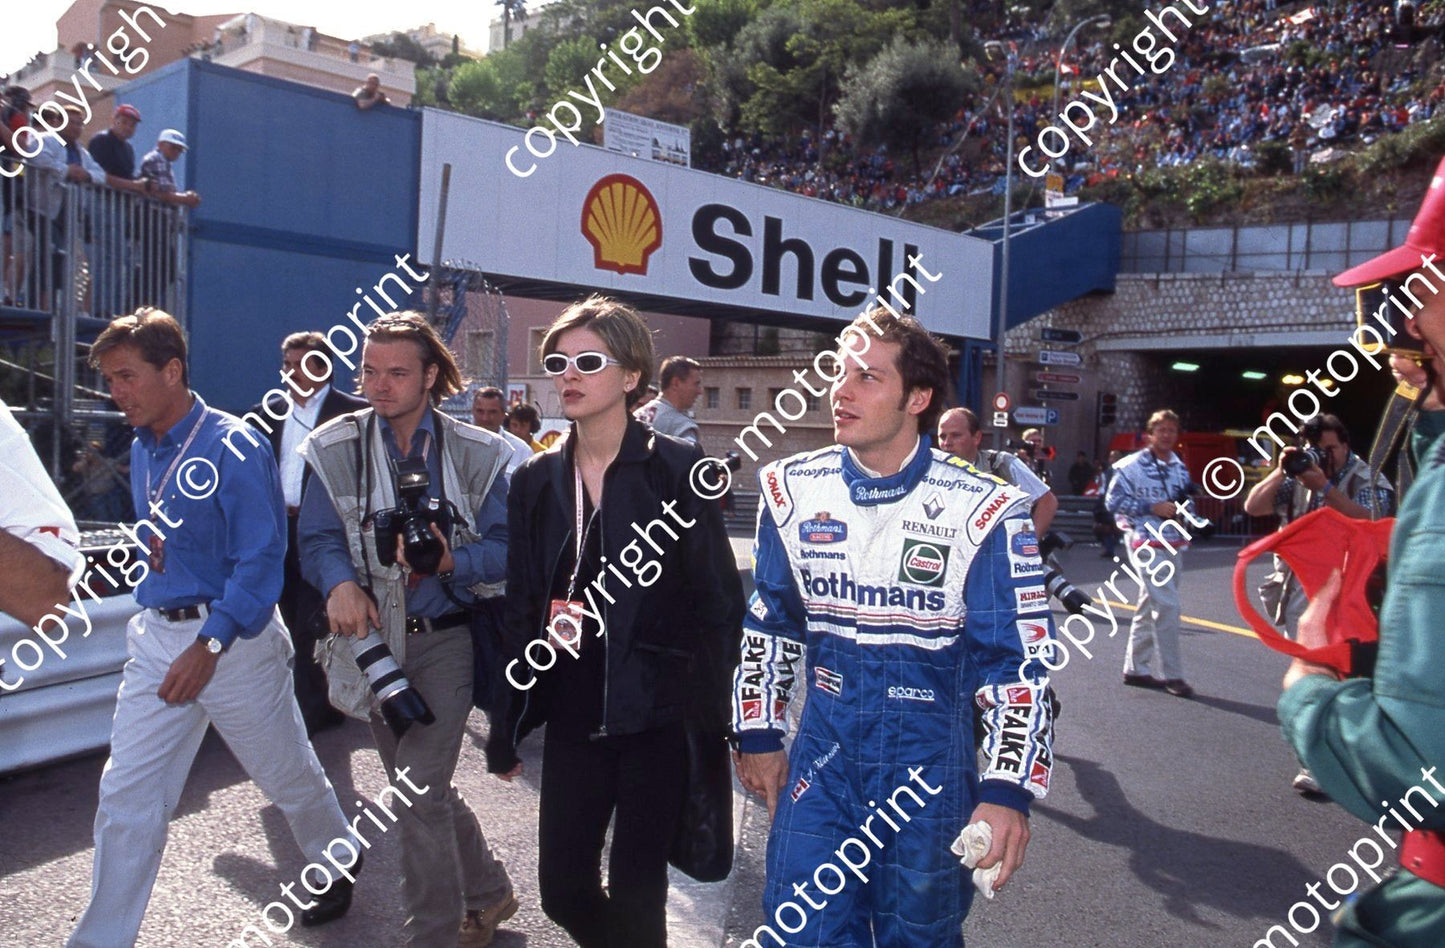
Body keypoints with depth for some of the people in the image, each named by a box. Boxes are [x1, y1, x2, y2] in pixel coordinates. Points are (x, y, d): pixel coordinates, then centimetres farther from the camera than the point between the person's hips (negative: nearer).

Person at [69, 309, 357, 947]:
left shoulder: (233, 450, -16)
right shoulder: (142, 451, 9)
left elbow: (262, 558, -21)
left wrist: (210, 645, -27)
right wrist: (147, 548, 4)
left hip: (232, 637, -6)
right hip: (156, 638, 6)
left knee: (288, 775, 12)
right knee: (126, 798, 3)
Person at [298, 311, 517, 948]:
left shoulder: (476, 454, -4)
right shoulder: (334, 449, 0)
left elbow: (504, 548, -5)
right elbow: (316, 539, -4)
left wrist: (451, 560, -25)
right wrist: (341, 583, -24)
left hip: (445, 640, -3)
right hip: (373, 639, 4)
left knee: (418, 792, -11)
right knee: (424, 789, 17)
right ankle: (487, 893, 39)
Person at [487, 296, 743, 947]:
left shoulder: (677, 469, -7)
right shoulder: (537, 480, 7)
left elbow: (720, 602, -6)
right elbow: (521, 611, 10)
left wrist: (710, 714, -9)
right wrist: (506, 730, 11)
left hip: (655, 716, -4)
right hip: (572, 716, 5)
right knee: (563, 892, 12)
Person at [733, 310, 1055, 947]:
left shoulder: (982, 510, -13)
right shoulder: (793, 489, -2)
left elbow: (1017, 660, -10)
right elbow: (767, 622, 9)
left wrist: (1007, 789, -14)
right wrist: (758, 734, 9)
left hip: (931, 769, -2)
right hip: (821, 757, 2)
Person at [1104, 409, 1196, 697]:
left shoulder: (1180, 467, 13)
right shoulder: (1132, 465, -8)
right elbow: (1113, 500, -10)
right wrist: (1152, 508, -17)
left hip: (1173, 542, 7)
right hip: (1146, 542, -7)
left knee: (1150, 606, 12)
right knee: (1167, 605, -13)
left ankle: (1135, 668, 21)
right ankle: (1172, 674, -5)